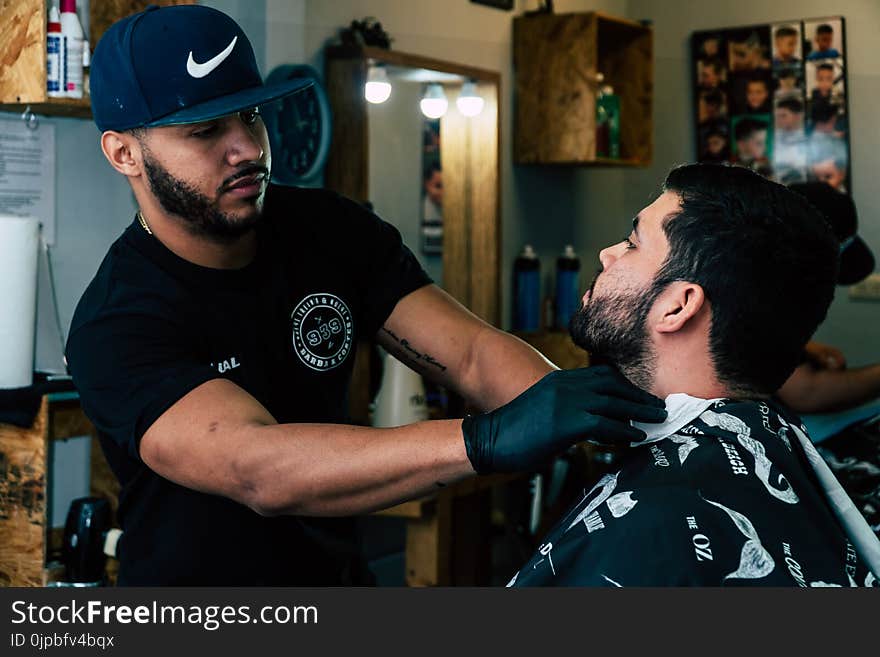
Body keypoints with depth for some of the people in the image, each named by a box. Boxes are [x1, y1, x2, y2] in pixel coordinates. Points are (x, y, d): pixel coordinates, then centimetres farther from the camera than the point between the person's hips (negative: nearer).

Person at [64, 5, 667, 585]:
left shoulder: (332, 230, -2)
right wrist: (487, 441, -43)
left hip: (338, 570, 4)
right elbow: (256, 470, -33)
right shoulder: (114, 328, -19)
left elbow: (471, 354, -10)